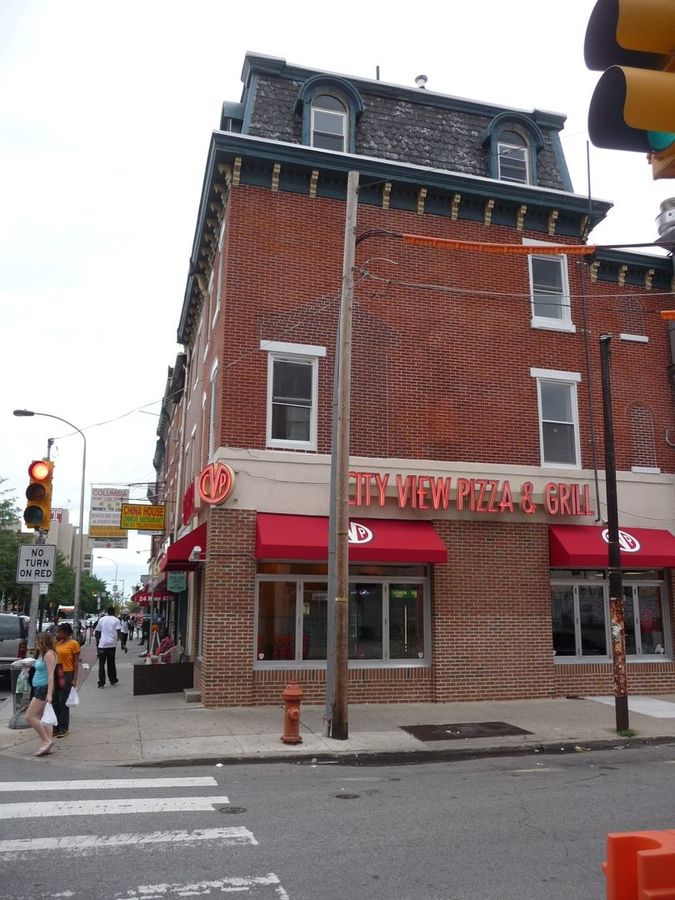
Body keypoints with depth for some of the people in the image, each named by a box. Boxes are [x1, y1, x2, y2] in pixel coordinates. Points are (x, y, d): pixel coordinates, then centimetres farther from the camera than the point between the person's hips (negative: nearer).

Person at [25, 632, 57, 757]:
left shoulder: (49, 654, -15)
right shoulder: (42, 654, 14)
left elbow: (51, 675, -21)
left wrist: (49, 694, -25)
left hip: (44, 688, -10)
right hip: (39, 689, 10)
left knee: (30, 716, -9)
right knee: (41, 718, 10)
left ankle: (46, 740, -4)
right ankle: (48, 746, 12)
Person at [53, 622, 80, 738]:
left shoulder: (74, 643, -8)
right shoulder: (58, 643, 10)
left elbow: (76, 662, -9)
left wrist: (75, 679, -14)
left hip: (67, 674, -6)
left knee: (63, 702, 0)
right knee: (55, 701, 9)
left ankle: (64, 728, 10)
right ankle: (56, 727, 18)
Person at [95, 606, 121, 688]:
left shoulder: (102, 619, 5)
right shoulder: (116, 620, 1)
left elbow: (97, 631, 8)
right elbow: (118, 631, -9)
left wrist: (97, 641, 16)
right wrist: (116, 639, 6)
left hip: (102, 644, 0)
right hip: (112, 644, 0)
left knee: (101, 664, 3)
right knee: (111, 663, 14)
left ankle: (101, 683, -2)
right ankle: (113, 680, 21)